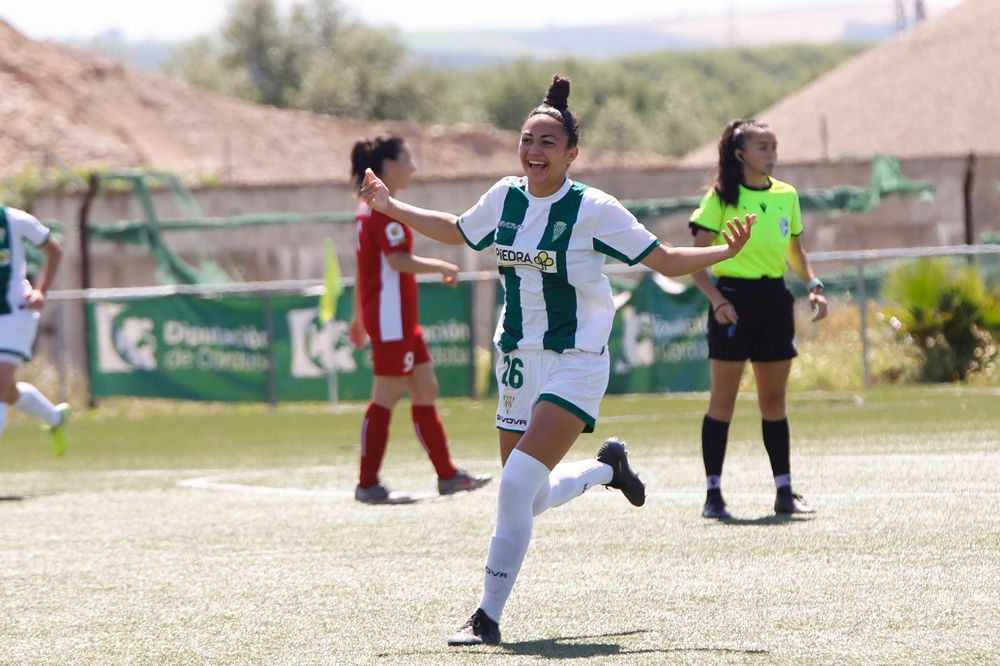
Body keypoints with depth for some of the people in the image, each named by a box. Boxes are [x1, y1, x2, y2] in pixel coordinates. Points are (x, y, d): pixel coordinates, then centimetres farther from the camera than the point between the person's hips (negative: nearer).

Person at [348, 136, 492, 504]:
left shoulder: (371, 207, 16)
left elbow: (364, 266, 20)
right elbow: (398, 260, -24)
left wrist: (359, 315, 23)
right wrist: (442, 267, -12)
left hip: (401, 320, 11)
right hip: (391, 318, -11)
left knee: (426, 389, 12)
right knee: (387, 397, -7)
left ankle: (447, 474, 16)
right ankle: (367, 484, -4)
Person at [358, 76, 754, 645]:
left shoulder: (594, 209, -12)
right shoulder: (505, 198, 3)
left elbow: (665, 260, -5)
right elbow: (456, 232, 24)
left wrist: (724, 252, -19)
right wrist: (392, 208, 22)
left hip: (575, 363, -6)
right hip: (519, 362, 6)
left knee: (518, 482, -22)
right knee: (528, 501, 12)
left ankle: (489, 617, -14)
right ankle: (607, 467, 44)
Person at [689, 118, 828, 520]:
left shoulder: (786, 196, 9)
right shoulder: (721, 197, -6)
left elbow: (795, 250, 21)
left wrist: (813, 285, 5)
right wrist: (717, 300, -19)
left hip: (775, 299, 5)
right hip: (734, 298, -5)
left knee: (774, 400, 9)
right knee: (723, 400, -2)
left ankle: (784, 491, 13)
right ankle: (713, 494, 1)